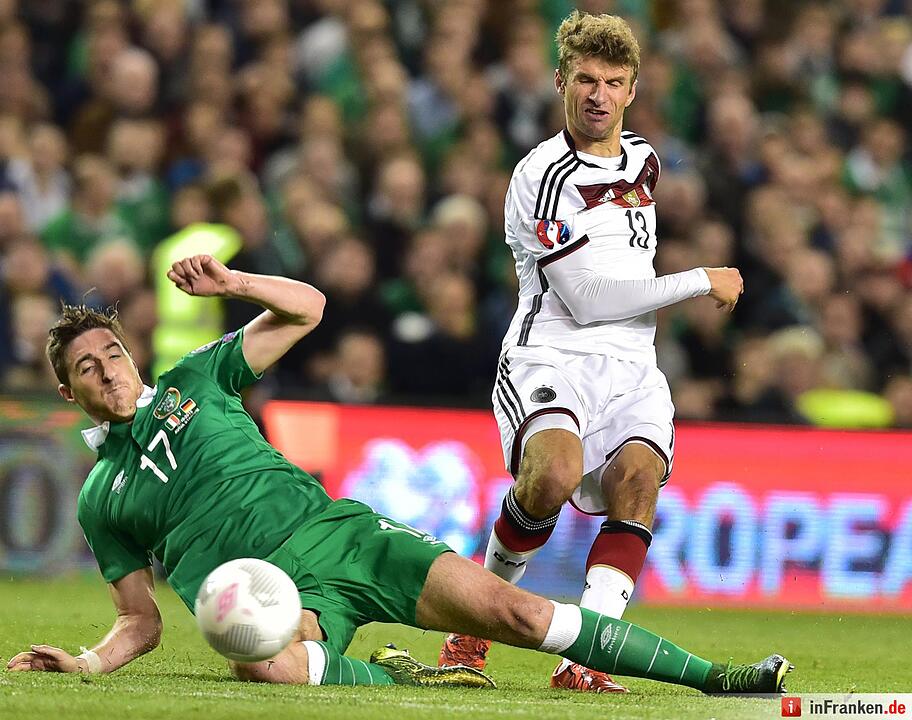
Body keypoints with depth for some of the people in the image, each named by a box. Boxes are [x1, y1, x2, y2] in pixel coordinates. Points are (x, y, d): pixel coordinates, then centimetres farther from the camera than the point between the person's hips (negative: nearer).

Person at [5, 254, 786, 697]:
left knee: (509, 608, -14)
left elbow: (306, 307, 16)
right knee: (265, 666, -41)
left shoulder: (192, 382, 18)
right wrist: (85, 663, -2)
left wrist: (228, 282, 0)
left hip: (340, 532, 2)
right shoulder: (100, 496, 16)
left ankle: (713, 678, -14)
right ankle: (403, 679, -21)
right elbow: (142, 622, 18)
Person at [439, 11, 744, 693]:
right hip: (552, 356, -6)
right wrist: (701, 282, -6)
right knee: (555, 475, -34)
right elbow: (587, 299, -13)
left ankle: (585, 655, -30)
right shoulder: (545, 175, -7)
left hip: (631, 368, 6)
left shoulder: (644, 159, 18)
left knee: (638, 476, -25)